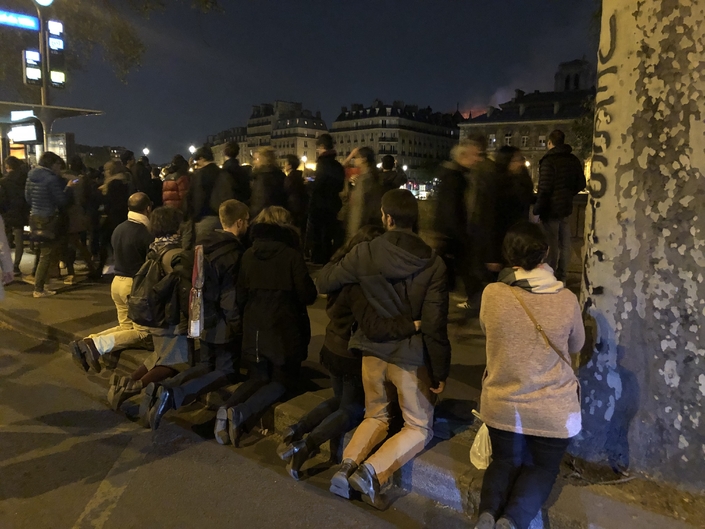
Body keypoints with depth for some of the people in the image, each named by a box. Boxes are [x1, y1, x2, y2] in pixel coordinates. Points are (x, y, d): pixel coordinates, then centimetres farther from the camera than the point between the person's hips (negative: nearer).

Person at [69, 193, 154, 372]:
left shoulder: (118, 229, 5)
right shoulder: (146, 234, -17)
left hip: (118, 282, 8)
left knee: (126, 326, 18)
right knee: (142, 332, 1)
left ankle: (89, 341, -2)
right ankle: (96, 346, -18)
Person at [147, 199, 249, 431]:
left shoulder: (202, 245, 4)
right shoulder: (235, 253, -20)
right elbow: (232, 296, -21)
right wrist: (236, 323, -9)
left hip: (204, 321, 8)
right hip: (224, 324, -8)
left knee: (206, 366, 23)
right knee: (227, 372, 6)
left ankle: (164, 388, 0)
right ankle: (175, 395, -15)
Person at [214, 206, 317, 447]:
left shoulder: (248, 255, 1)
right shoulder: (292, 255, -12)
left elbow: (240, 296, 8)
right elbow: (307, 295, -10)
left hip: (253, 330, 4)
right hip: (285, 331, -4)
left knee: (257, 378, 19)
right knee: (283, 381, 10)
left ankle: (227, 408, -9)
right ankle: (242, 412, -15)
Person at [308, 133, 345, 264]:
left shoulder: (322, 163, -16)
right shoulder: (338, 165, 8)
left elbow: (317, 187, -21)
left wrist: (308, 183, -3)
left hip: (319, 206, -8)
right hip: (332, 206, 8)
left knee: (316, 237, -1)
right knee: (328, 236, 16)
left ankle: (317, 262, 0)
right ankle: (327, 262, 23)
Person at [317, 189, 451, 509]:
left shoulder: (365, 253, -10)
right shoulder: (433, 264, -14)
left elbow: (324, 283, 1)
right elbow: (434, 325, -14)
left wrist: (335, 267, 23)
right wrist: (440, 371, -3)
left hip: (373, 350, 3)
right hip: (411, 356, -2)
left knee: (376, 415, 25)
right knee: (419, 427, 14)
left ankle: (348, 465, 5)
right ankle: (371, 471, -5)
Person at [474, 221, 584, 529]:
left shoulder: (492, 294, -17)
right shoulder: (566, 299, -16)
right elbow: (576, 346, 3)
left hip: (501, 406, 1)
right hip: (553, 410, 0)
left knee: (505, 461, 25)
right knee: (542, 467, 22)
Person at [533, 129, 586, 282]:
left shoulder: (548, 161, -15)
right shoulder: (574, 160, 7)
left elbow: (544, 189, -19)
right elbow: (581, 184, 13)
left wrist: (537, 209, -13)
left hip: (551, 209, -7)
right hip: (566, 207, 7)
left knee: (551, 245, -2)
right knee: (565, 244, 12)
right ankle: (561, 278, 20)